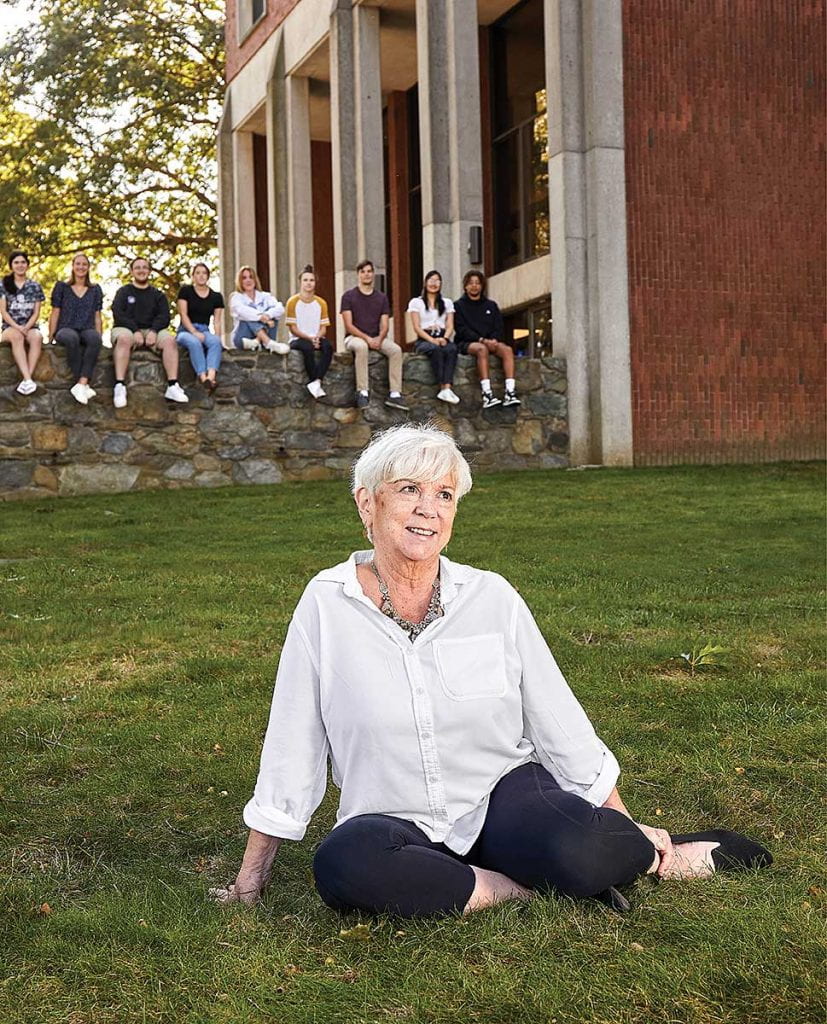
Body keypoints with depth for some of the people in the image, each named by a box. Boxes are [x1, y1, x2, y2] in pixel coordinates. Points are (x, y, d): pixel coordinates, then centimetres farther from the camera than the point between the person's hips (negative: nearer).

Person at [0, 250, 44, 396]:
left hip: (30, 326, 1)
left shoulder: (35, 286, 11)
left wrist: (26, 327, -13)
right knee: (17, 335, -38)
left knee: (37, 336, -36)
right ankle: (28, 379, -50)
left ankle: (26, 379, -44)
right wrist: (16, 327, -15)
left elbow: (36, 312, 5)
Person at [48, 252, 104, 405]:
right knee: (71, 338, -41)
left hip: (87, 331, 1)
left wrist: (100, 336, 3)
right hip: (65, 329, -1)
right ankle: (84, 385, -39)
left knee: (95, 337, -39)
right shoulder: (61, 287, 13)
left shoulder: (95, 289, 18)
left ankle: (81, 384, -46)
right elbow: (55, 313, 9)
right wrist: (51, 336, 1)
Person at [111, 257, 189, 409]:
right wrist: (135, 331, -17)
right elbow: (118, 313, -1)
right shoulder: (123, 292, 15)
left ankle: (173, 386, -36)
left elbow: (164, 316, 6)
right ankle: (119, 386, -46)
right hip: (126, 328, -2)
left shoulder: (158, 295, 21)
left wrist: (154, 331, -15)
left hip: (151, 331, 2)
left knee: (169, 339, -28)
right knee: (124, 338, -38)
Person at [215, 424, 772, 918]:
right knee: (342, 866, -34)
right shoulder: (326, 604, -6)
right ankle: (524, 888, -15)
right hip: (395, 819, 0)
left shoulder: (492, 598, -3)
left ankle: (668, 855, 1)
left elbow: (563, 727, 4)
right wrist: (252, 876, 2)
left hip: (501, 793, 0)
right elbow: (291, 748, -1)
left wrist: (624, 824, 9)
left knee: (573, 852, -33)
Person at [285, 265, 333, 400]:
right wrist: (309, 338, -17)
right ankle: (316, 382, -30)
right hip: (297, 340, -3)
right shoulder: (293, 302, -1)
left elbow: (323, 328, 7)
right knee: (308, 347, -38)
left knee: (328, 347, -31)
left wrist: (317, 337, -16)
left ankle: (315, 382, -36)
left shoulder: (321, 303, 10)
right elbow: (292, 328, -5)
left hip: (316, 339, 3)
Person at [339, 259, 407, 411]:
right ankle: (363, 392, -40)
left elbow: (384, 325, 5)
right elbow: (348, 325, -7)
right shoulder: (349, 296, 1)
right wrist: (367, 338, -20)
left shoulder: (382, 297, 12)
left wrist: (379, 339, -17)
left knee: (396, 349, -25)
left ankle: (395, 394, -29)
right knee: (361, 346, -39)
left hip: (376, 338, 4)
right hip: (354, 337, -4)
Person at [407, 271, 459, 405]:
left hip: (442, 339, 2)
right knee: (435, 349, -38)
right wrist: (432, 340, -17)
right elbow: (417, 327, 0)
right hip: (423, 341, -2)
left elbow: (450, 326, 10)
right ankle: (444, 388, -46)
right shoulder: (416, 302, 11)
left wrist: (445, 338, -14)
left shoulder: (447, 303, 21)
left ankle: (447, 388, -49)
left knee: (452, 349, -35)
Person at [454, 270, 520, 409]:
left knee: (507, 349, -27)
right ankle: (486, 394, -48)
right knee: (482, 349, -37)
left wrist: (494, 340, -12)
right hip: (466, 343, -4)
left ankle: (510, 392, -39)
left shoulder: (491, 305, 20)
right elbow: (462, 330, -5)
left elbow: (499, 328, 12)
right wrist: (482, 340, -18)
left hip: (490, 342, 4)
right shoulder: (459, 305, 8)